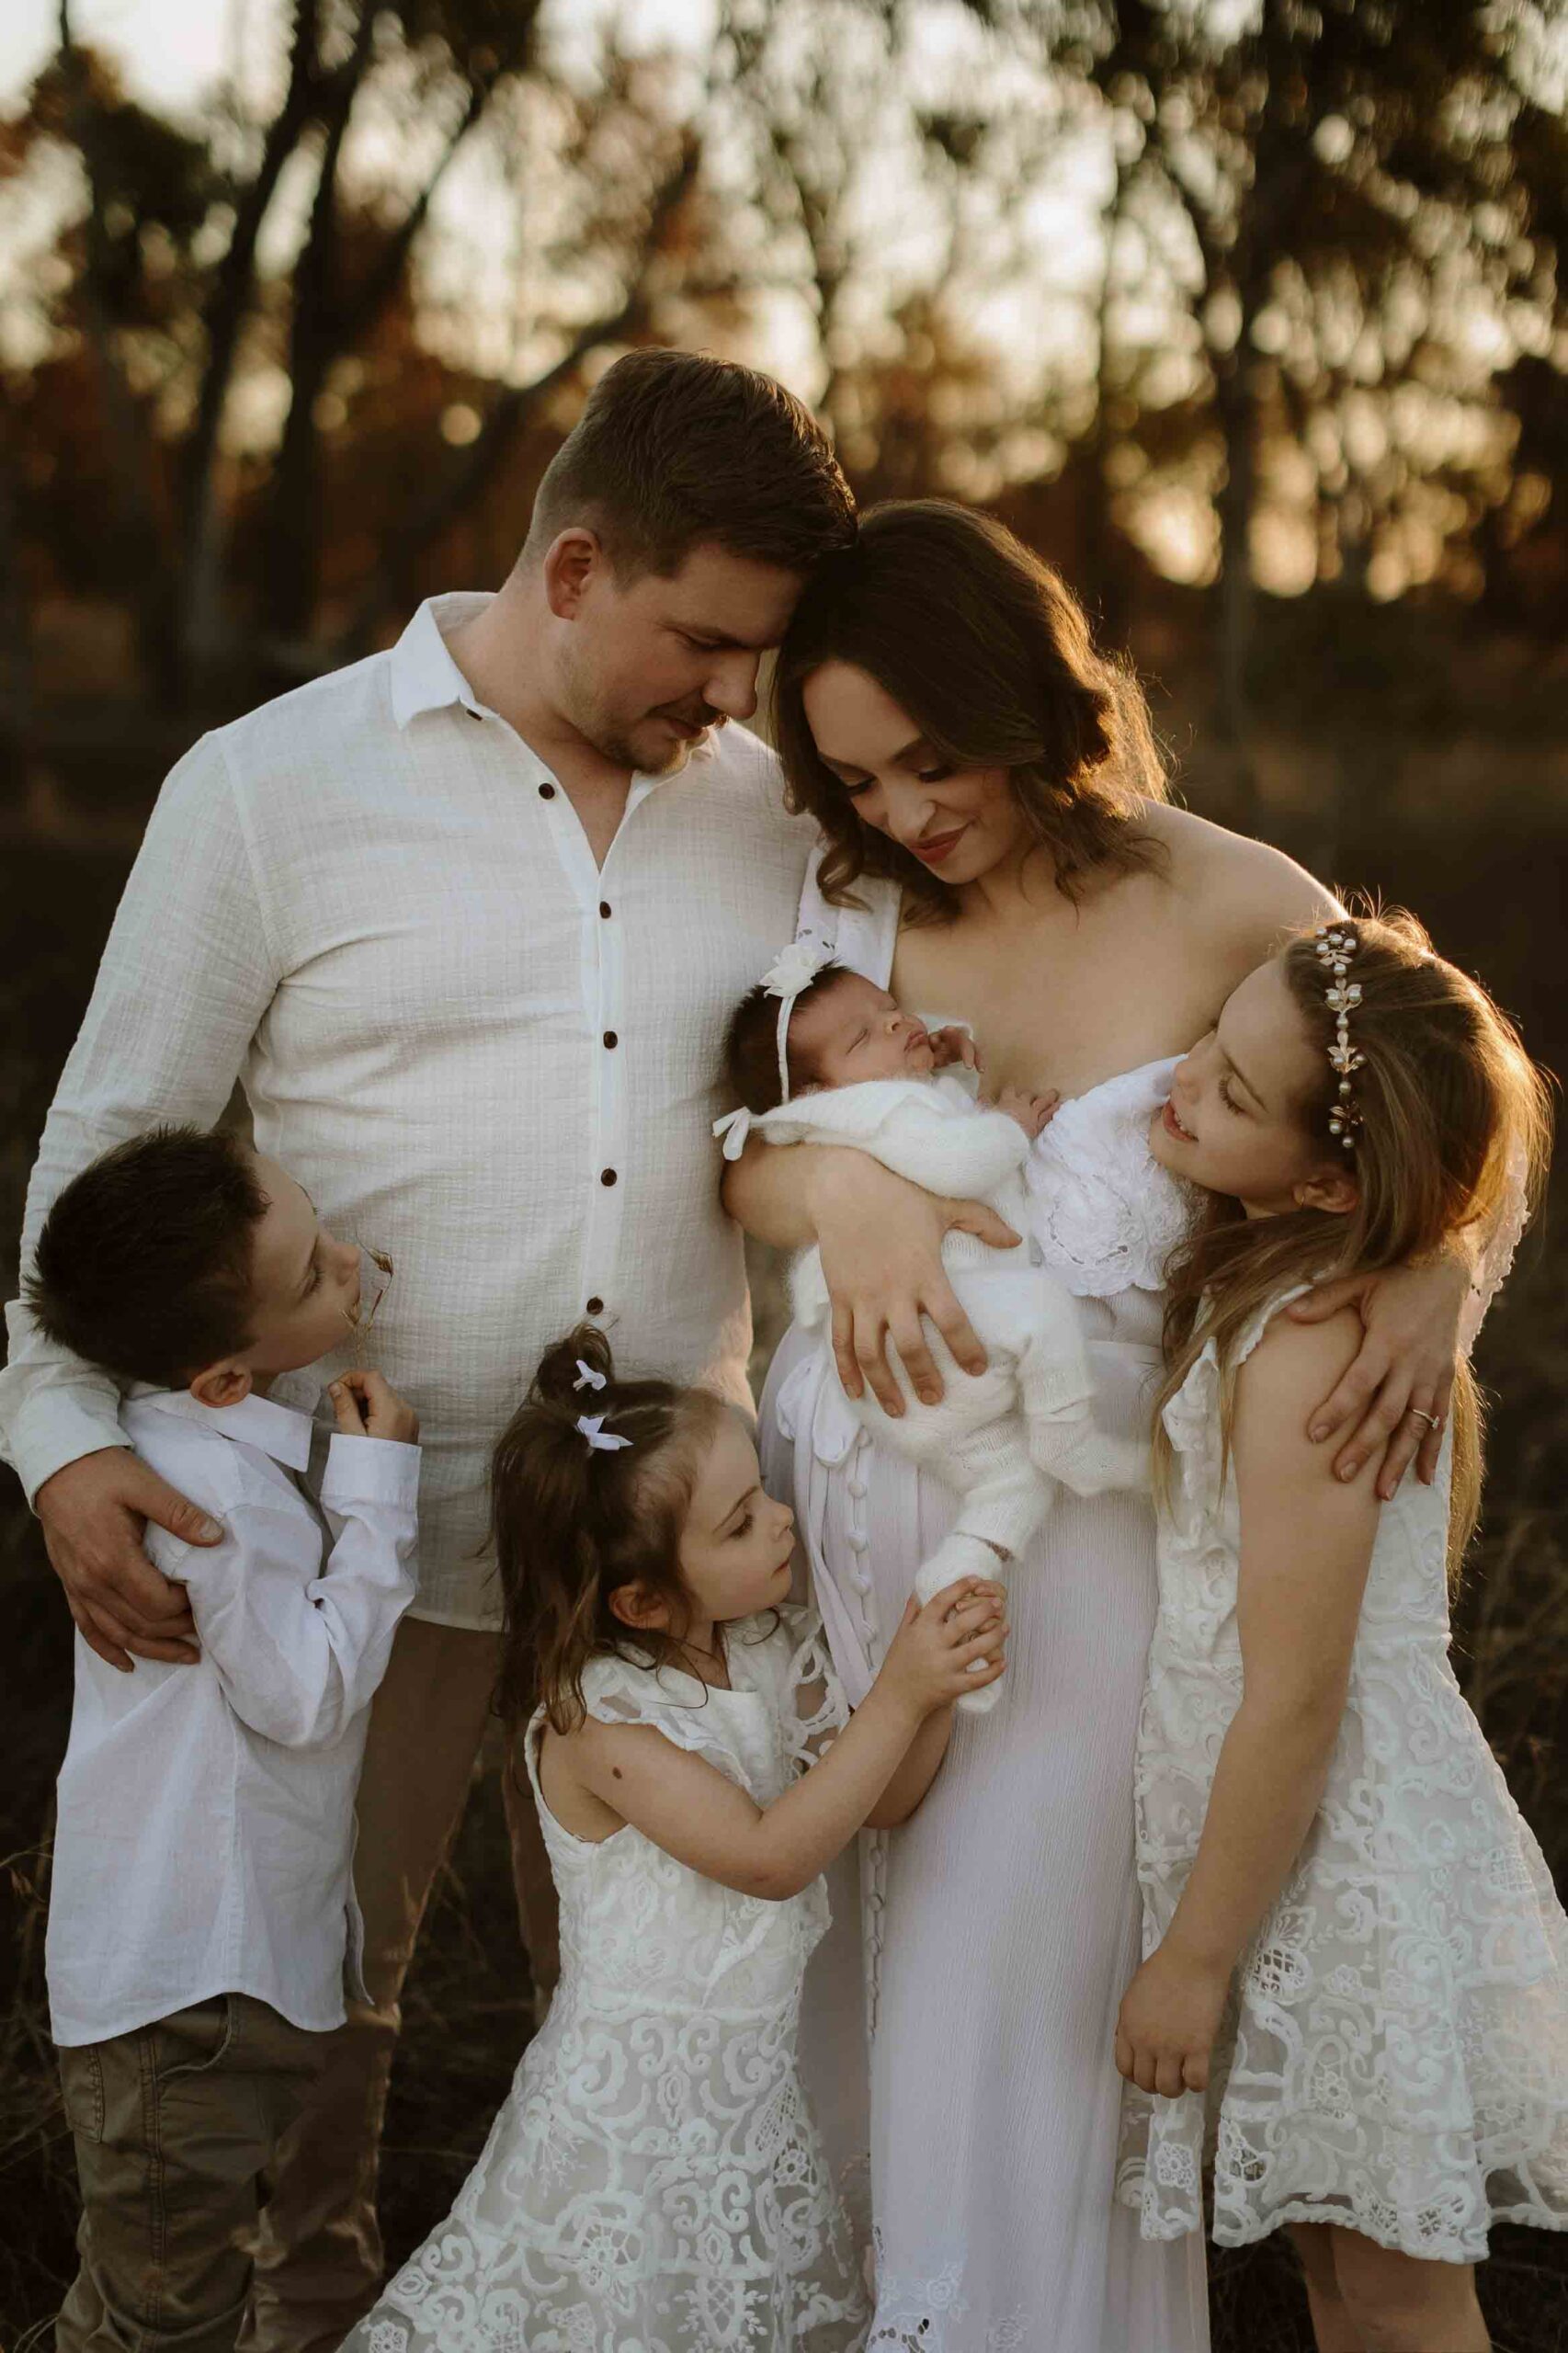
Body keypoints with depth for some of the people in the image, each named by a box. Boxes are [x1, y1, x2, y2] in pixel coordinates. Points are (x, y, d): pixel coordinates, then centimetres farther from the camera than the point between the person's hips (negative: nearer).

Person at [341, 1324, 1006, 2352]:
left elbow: (884, 1802, 5)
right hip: (642, 2101, -7)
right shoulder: (594, 1718, -21)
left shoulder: (776, 1651, 0)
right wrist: (896, 1698, -27)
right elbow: (768, 1855, -26)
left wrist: (940, 1689, -15)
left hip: (756, 2075, 7)